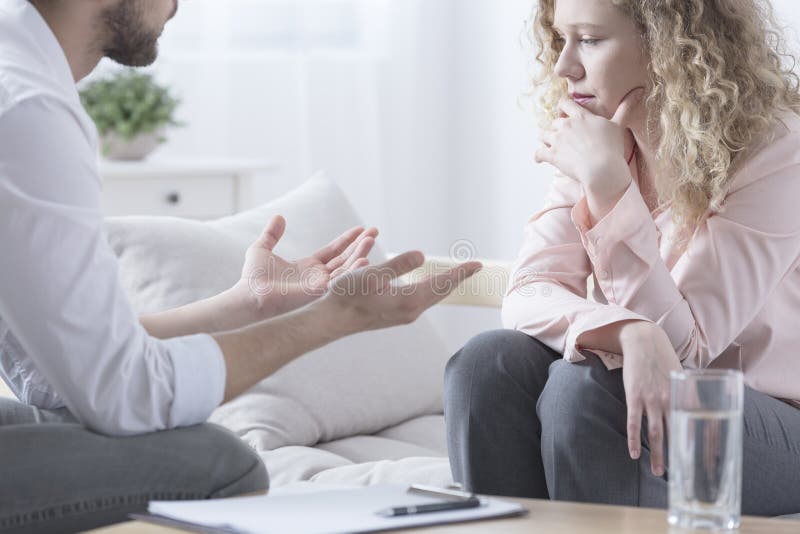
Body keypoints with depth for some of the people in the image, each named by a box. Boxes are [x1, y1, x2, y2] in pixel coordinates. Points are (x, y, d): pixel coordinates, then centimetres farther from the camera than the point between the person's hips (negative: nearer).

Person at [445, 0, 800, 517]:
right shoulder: (589, 143, 1)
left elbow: (683, 345, -19)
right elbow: (529, 295, -11)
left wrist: (607, 183, -26)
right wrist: (630, 336, -33)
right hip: (643, 395, 5)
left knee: (584, 385, -31)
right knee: (489, 363, -21)